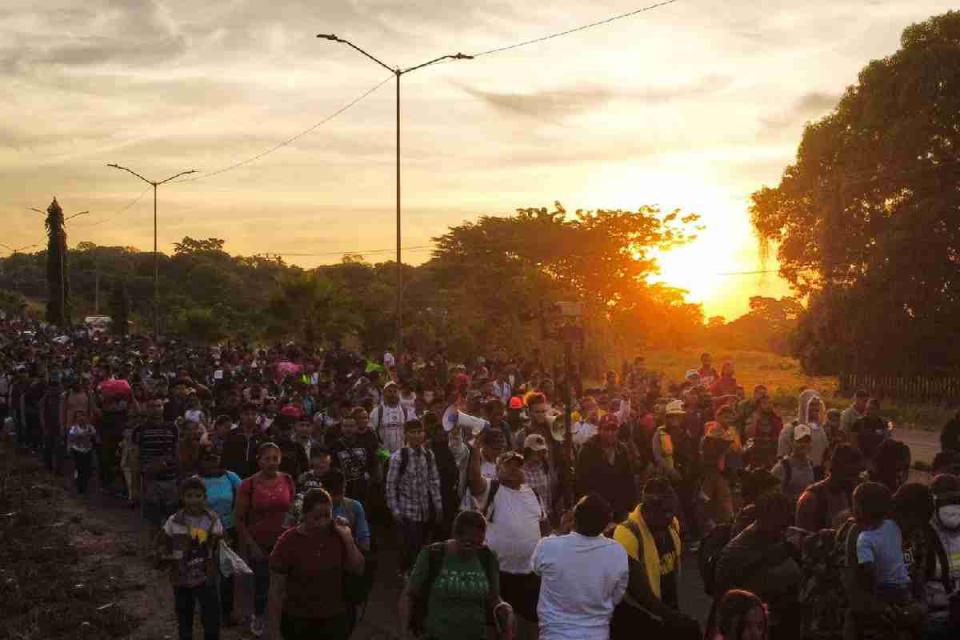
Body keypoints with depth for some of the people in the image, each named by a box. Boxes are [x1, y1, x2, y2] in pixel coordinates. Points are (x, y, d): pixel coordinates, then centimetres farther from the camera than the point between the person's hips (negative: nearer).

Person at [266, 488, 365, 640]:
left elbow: (358, 570, -4)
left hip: (334, 620, 2)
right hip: (298, 622, -2)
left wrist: (347, 537, -13)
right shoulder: (288, 542, -14)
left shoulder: (337, 536, -4)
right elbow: (276, 590, -10)